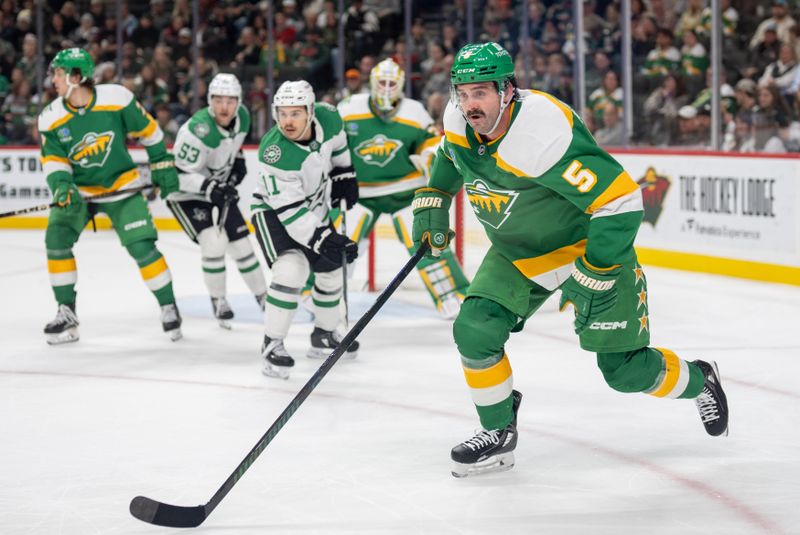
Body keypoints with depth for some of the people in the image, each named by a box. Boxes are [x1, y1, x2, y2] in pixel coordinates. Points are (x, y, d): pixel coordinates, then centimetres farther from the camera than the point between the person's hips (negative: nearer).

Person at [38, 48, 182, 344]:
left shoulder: (117, 98, -19)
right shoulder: (51, 118, -12)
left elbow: (147, 129, -5)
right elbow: (53, 159, -7)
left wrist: (162, 164, 0)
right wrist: (61, 185, -26)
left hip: (121, 186, -3)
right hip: (78, 189, 3)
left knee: (141, 246, -11)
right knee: (57, 238, -14)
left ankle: (168, 306, 10)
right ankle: (66, 314, -1)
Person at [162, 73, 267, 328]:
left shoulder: (242, 117, -10)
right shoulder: (198, 130, -33)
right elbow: (179, 174, -29)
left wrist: (238, 160, 2)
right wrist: (207, 188, -42)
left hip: (221, 188, 7)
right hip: (186, 193, -7)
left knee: (241, 244, 9)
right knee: (214, 243, -21)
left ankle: (263, 297, 27)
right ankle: (218, 301, -1)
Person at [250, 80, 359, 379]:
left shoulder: (327, 117, -20)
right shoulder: (273, 154, -36)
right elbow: (289, 211, -34)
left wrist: (344, 173, 8)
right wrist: (323, 240, -40)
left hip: (315, 206, 7)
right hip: (273, 211, -7)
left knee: (330, 270, 15)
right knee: (292, 268, -28)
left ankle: (324, 336, 38)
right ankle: (272, 344, -18)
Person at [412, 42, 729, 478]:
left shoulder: (543, 134, -36)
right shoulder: (459, 120, -13)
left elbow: (621, 200, -34)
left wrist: (593, 277, -28)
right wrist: (432, 201, 10)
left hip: (588, 246, -6)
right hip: (516, 254, 6)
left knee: (625, 371, -1)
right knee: (475, 331, -14)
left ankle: (698, 381, 31)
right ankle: (499, 434, 6)